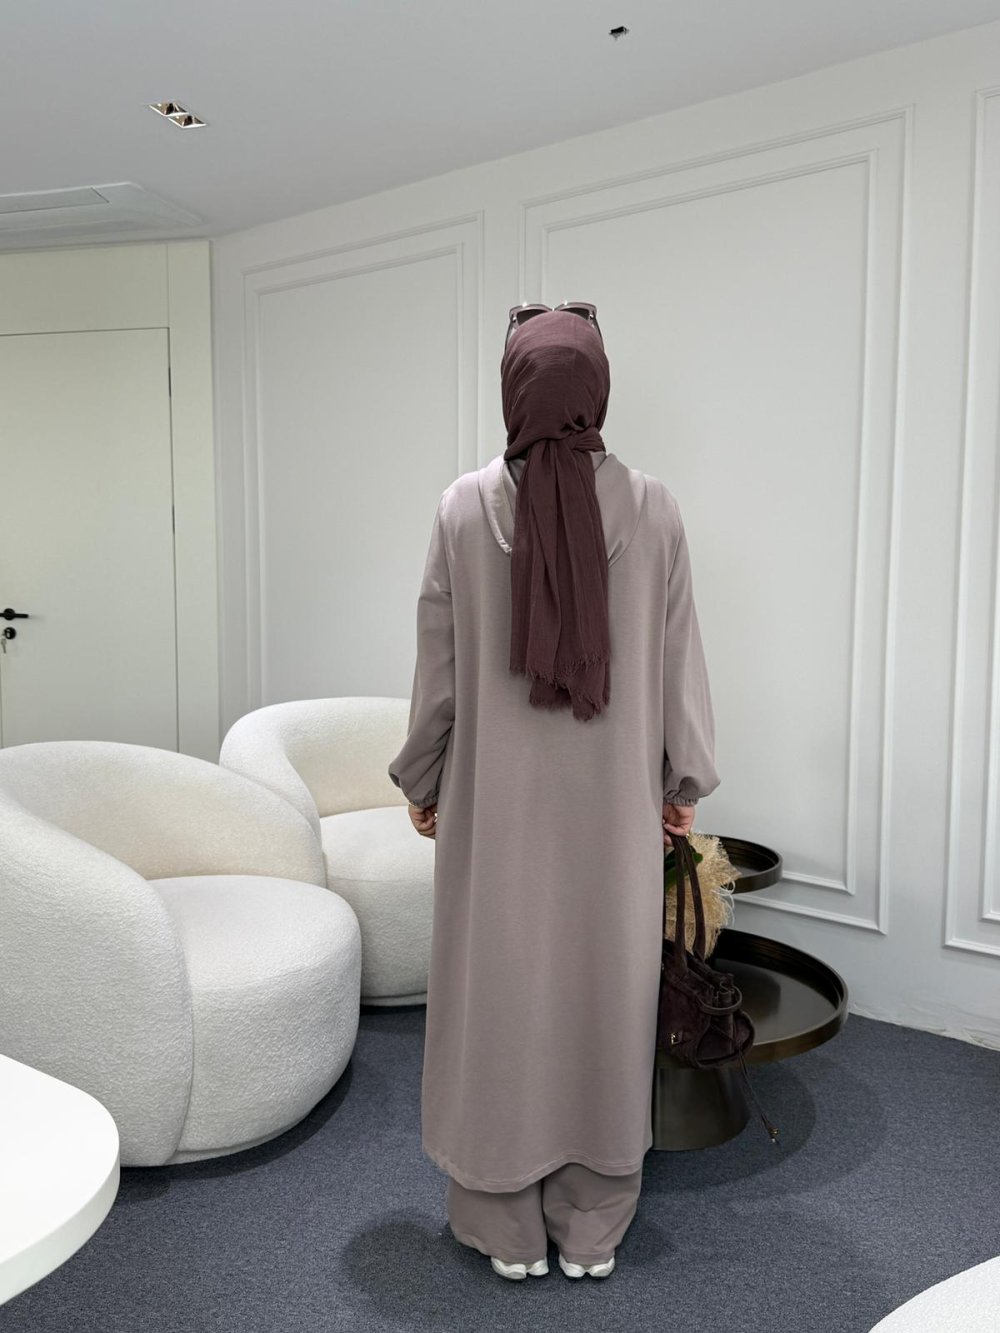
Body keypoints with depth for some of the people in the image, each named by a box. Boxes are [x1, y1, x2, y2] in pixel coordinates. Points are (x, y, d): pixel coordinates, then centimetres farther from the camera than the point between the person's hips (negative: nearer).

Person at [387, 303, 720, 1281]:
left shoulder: (465, 506, -8)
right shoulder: (651, 506, -6)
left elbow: (438, 662, -3)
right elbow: (678, 659, -2)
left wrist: (421, 781, 9)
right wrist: (686, 781, 11)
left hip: (496, 801, -1)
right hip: (613, 803, 1)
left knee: (499, 991, 12)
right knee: (604, 989, 14)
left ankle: (510, 1228, 29)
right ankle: (594, 1229, 30)